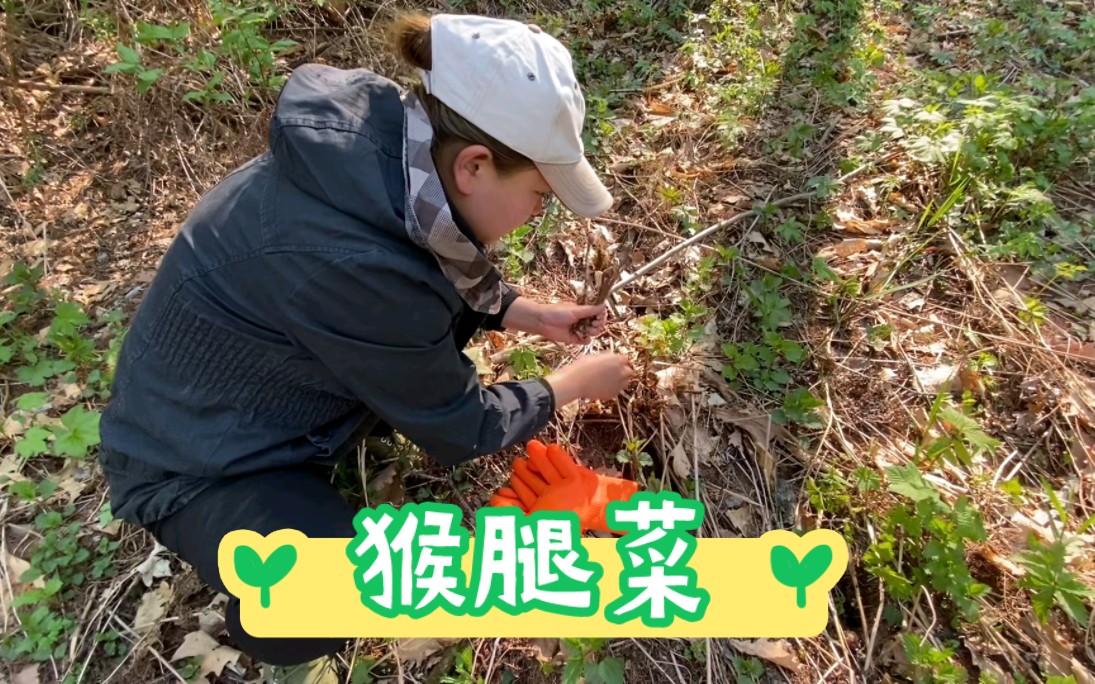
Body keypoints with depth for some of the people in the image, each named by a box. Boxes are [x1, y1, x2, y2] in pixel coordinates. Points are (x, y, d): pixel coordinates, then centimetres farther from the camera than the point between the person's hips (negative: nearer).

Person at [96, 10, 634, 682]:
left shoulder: (390, 143, -16)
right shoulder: (353, 264, -39)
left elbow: (454, 274, 7)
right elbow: (459, 428, -22)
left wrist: (530, 313, -2)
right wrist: (573, 383, -8)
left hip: (277, 382, 7)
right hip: (197, 455, -7)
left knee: (465, 291, 1)